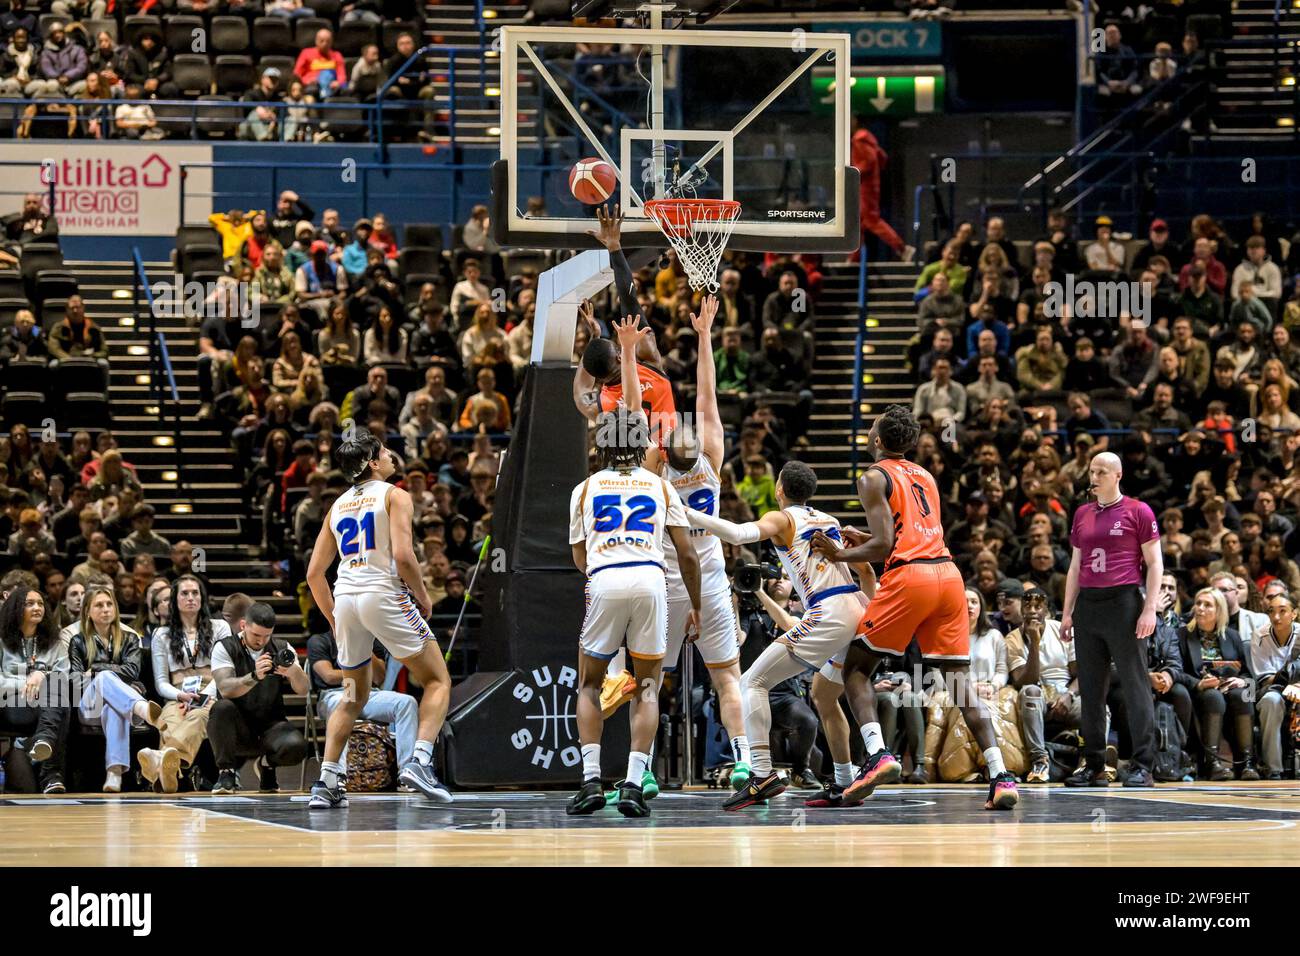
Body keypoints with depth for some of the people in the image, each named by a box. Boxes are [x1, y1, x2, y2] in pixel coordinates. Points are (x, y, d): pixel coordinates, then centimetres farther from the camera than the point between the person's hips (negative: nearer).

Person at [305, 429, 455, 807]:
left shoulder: (338, 505, 19)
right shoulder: (393, 495, 2)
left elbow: (314, 573, 17)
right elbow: (402, 555, -12)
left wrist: (334, 620, 26)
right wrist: (423, 597, 2)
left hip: (345, 598, 6)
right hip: (384, 593, -6)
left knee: (354, 696, 21)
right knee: (438, 681, 5)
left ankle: (326, 782, 9)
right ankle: (420, 761, -16)